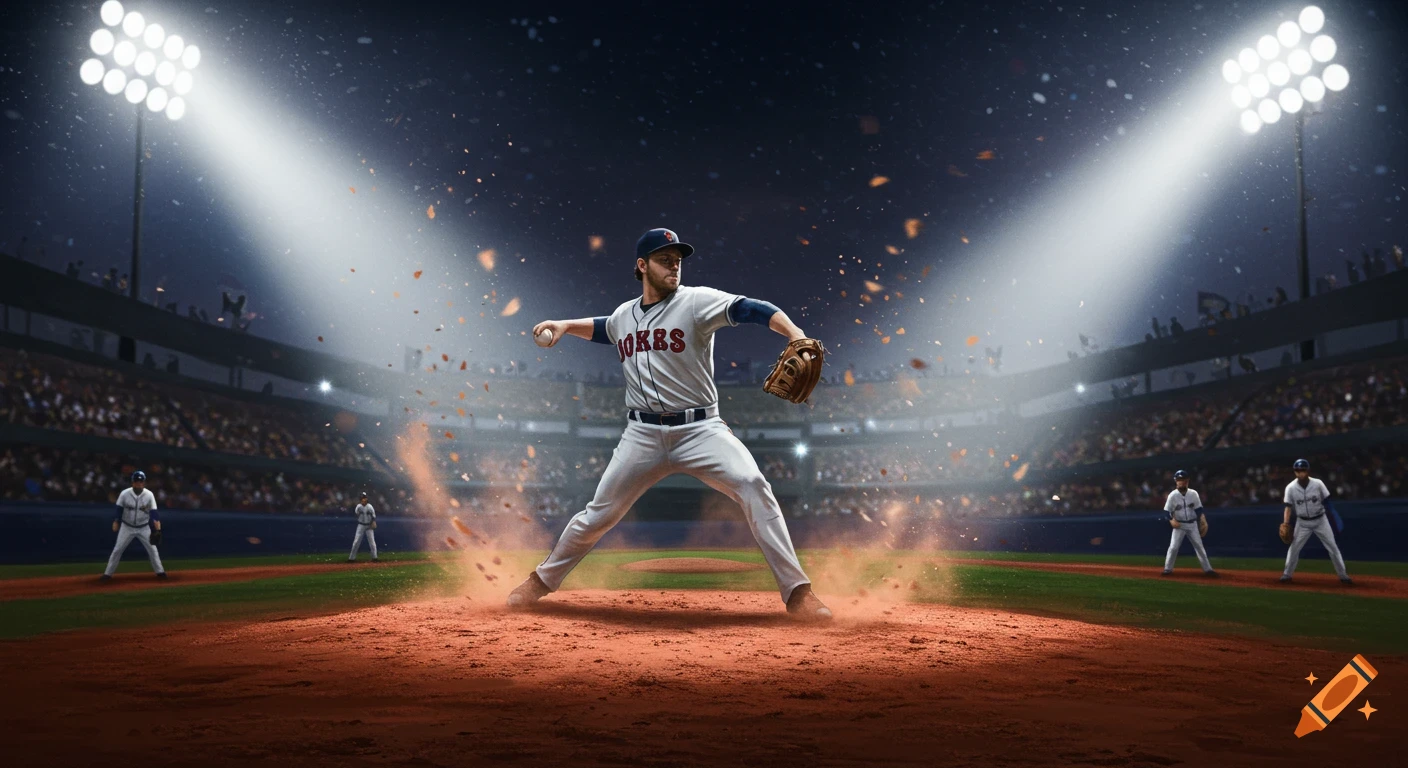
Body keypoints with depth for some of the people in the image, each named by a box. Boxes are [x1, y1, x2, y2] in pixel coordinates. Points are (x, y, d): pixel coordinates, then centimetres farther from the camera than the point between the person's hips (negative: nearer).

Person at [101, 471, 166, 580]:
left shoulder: (149, 495, -14)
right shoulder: (124, 494, -13)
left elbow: (154, 514, -15)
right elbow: (119, 511, -3)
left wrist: (158, 530, -24)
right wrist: (115, 525, -7)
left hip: (144, 528, 0)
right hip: (127, 527, 0)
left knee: (152, 549, -3)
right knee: (117, 550, 0)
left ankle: (160, 572, 7)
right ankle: (107, 574, 8)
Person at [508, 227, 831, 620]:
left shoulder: (696, 301, -6)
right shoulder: (624, 315, 10)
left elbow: (751, 309, -21)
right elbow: (601, 328, 35)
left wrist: (794, 333, -38)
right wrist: (564, 325, 18)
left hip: (700, 428, -3)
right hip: (643, 435, 3)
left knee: (753, 486, -24)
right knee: (600, 513, 7)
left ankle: (797, 592, -17)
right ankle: (542, 580, 30)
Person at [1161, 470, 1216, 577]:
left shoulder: (1193, 493, 0)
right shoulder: (1173, 495, -7)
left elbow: (1199, 509, 3)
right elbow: (1166, 511, -4)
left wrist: (1203, 520, -11)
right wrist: (1172, 520, -19)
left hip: (1192, 524, 2)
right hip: (1179, 525, -2)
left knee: (1199, 546, 4)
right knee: (1173, 547, -8)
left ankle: (1208, 569, 8)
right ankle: (1168, 569, 1)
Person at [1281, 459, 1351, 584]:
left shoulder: (1318, 484, -13)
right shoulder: (1290, 488, -12)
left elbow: (1327, 502, -4)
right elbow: (1288, 506, -8)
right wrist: (1285, 523, -21)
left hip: (1320, 520, 0)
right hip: (1302, 522, 0)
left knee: (1333, 547, 1)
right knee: (1294, 548, -1)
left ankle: (1343, 575, 10)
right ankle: (1287, 574, 11)